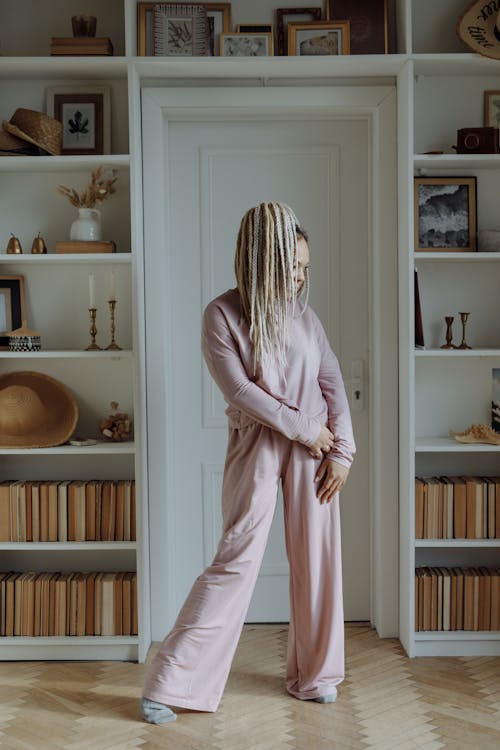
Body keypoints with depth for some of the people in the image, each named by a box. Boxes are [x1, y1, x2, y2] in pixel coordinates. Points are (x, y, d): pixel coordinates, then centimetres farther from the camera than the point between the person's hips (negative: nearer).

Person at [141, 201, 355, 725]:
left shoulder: (303, 315, 6)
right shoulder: (222, 315, -7)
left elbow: (333, 384, 6)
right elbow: (239, 390, -14)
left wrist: (342, 451, -3)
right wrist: (305, 428, -13)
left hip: (315, 447, 4)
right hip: (256, 445, -4)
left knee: (316, 557, 7)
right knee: (236, 559, -5)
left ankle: (313, 675, 26)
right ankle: (170, 682, 6)